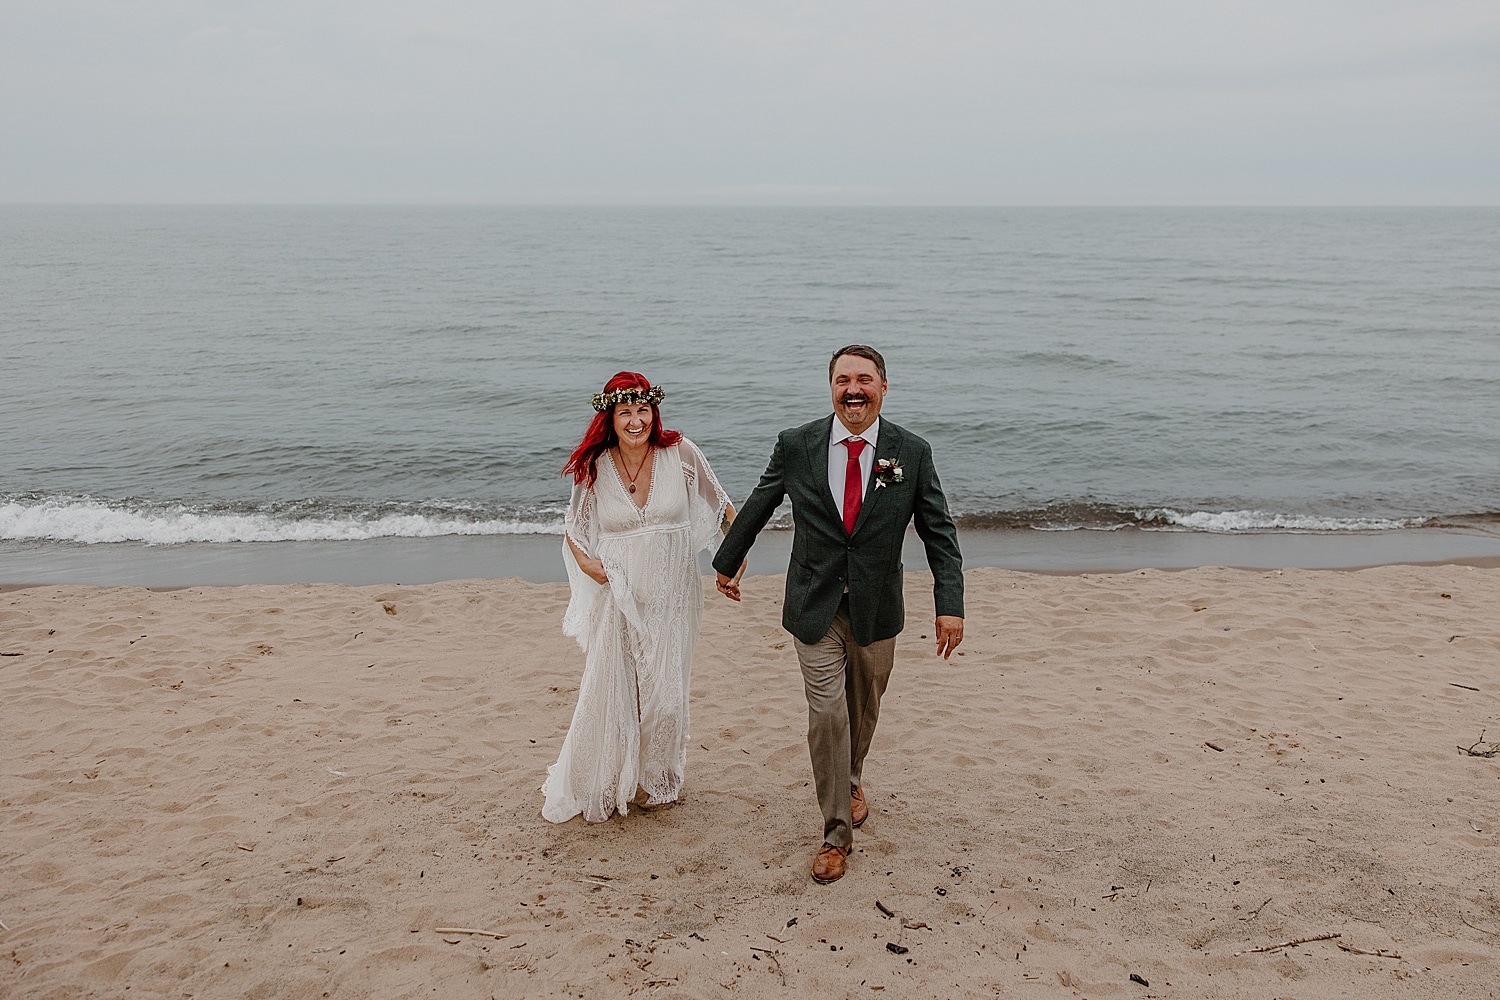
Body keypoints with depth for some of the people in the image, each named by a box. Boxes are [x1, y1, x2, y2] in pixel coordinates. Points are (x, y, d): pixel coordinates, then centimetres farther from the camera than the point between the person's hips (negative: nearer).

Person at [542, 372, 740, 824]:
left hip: (670, 597, 0)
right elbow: (573, 529, 9)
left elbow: (721, 504, 5)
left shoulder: (681, 453, -8)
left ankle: (654, 782, 31)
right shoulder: (594, 468, -5)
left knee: (664, 693, 9)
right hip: (617, 596, 0)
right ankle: (597, 786, 24)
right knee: (608, 692, 4)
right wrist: (585, 562, -10)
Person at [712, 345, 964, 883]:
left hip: (877, 610, 2)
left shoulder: (912, 452, -7)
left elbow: (939, 532, -5)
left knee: (863, 709, 19)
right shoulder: (796, 446, -8)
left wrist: (950, 606, -13)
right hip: (814, 607, -1)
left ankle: (852, 779, 49)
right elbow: (756, 508, 7)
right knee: (827, 714, -5)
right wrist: (727, 564, 17)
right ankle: (836, 832, 11)